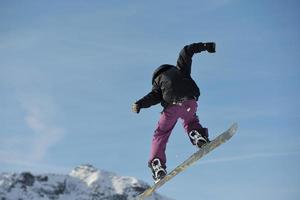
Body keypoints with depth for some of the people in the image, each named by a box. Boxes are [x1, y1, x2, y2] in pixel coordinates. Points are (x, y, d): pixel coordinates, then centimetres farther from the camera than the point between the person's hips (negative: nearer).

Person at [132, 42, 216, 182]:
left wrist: (140, 104, -2)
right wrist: (205, 46, 32)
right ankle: (198, 135, 3)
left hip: (172, 106, -1)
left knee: (161, 134, 15)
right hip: (190, 103, 2)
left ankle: (157, 164, 0)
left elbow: (155, 95, 6)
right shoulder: (179, 69, 32)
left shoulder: (158, 80, 26)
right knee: (190, 121, 34)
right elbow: (187, 51, 29)